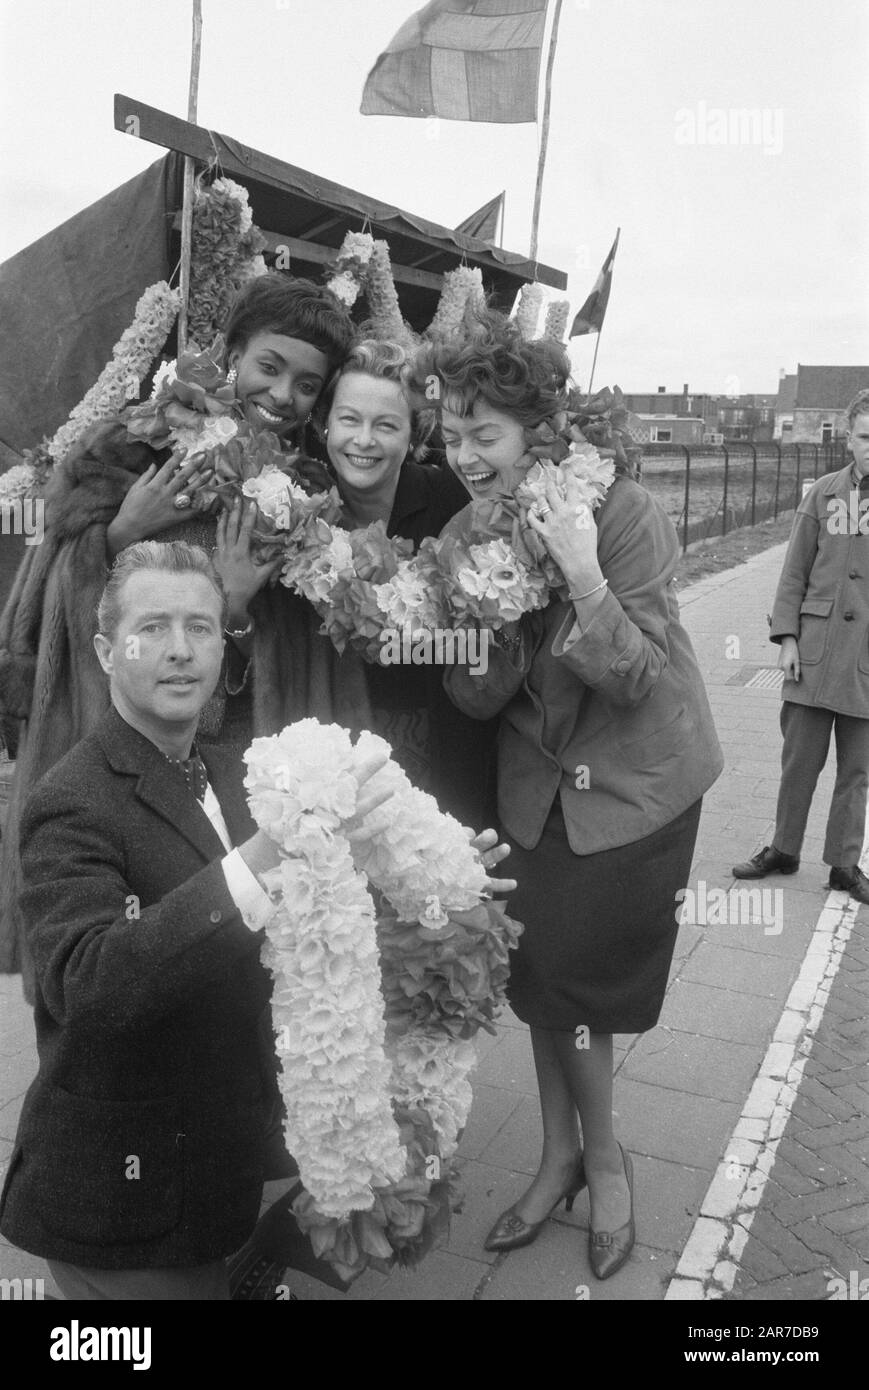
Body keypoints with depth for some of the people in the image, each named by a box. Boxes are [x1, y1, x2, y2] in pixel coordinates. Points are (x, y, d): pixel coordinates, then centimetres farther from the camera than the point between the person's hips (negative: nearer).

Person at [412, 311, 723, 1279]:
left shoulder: (622, 510, -20)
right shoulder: (464, 536, -5)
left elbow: (637, 681, -22)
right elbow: (474, 697, -9)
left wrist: (583, 580, -37)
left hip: (636, 783, -4)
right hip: (540, 783, 5)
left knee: (578, 977, 3)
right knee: (538, 971, 12)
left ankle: (601, 1157, 32)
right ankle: (562, 1156, 35)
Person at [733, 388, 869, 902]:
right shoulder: (824, 494, 3)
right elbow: (795, 573, 5)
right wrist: (787, 638, 0)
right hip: (816, 651, 1)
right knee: (800, 759, 8)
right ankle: (784, 850, 25)